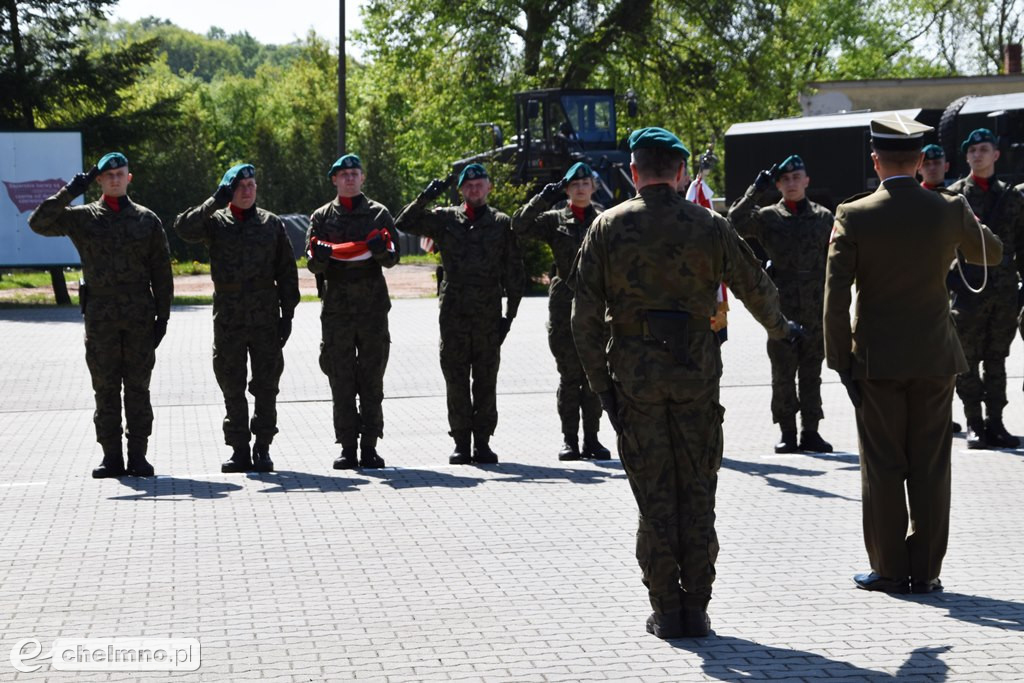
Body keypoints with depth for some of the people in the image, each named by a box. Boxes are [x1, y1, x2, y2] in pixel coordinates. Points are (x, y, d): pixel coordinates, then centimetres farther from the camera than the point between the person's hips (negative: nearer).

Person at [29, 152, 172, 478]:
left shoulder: (147, 220, 7)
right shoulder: (82, 218, 5)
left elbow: (161, 271, 8)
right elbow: (39, 223, -8)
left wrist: (162, 315, 2)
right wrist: (69, 193, -13)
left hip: (139, 316, 0)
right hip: (100, 316, 0)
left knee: (138, 387, 2)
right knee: (105, 389, 2)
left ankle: (138, 455, 7)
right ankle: (111, 457, 8)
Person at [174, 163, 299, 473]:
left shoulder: (271, 223, 8)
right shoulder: (215, 221, 5)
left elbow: (287, 271, 9)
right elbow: (184, 228, -16)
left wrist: (287, 313, 2)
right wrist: (214, 203, -21)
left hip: (265, 317, 0)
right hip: (228, 317, 0)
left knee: (266, 386, 3)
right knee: (232, 387, 4)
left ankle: (263, 448, 12)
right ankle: (239, 450, 11)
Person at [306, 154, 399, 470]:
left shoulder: (379, 214, 9)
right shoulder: (322, 216, 9)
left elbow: (393, 258, 3)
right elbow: (312, 264, 4)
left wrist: (381, 250, -19)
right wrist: (320, 257, -19)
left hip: (373, 308, 0)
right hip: (336, 310, 0)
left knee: (372, 382, 2)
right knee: (341, 382, 0)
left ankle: (369, 446, 7)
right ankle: (347, 447, 4)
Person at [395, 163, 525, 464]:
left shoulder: (502, 224, 8)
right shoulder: (445, 219, 8)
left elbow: (514, 273, 9)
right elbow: (404, 224, 2)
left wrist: (509, 315, 3)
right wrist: (425, 198, -11)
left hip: (489, 315, 0)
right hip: (453, 314, 0)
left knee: (486, 381, 3)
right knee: (456, 381, 2)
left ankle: (483, 442, 9)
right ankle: (461, 443, 8)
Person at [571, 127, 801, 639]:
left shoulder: (608, 227, -1)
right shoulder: (708, 225, 1)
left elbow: (586, 314, -5)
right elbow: (755, 286, 12)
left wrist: (601, 383, 1)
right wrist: (781, 328, 31)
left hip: (635, 371, 0)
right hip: (696, 367, 1)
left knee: (654, 493, 5)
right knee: (697, 490, 8)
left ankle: (666, 610, 8)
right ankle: (696, 609, 10)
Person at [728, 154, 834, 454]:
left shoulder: (823, 217, 8)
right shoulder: (768, 217, 2)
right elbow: (736, 222, -14)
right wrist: (757, 190, -18)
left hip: (815, 309, 1)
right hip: (781, 308, -1)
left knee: (811, 373, 7)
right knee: (783, 374, 2)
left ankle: (810, 431, 13)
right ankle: (787, 434, 9)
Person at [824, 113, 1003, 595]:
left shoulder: (853, 217, -10)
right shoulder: (949, 211, -5)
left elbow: (836, 295, -11)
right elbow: (991, 253, 14)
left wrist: (840, 358, -4)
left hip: (878, 360, -2)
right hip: (935, 357, 2)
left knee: (883, 468, 6)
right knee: (930, 469, 8)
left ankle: (889, 569, 10)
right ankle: (925, 570, 11)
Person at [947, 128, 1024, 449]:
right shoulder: (955, 195, 1)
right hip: (968, 288, -3)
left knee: (997, 359, 8)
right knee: (968, 360, 0)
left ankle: (995, 423, 13)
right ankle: (974, 424, 8)